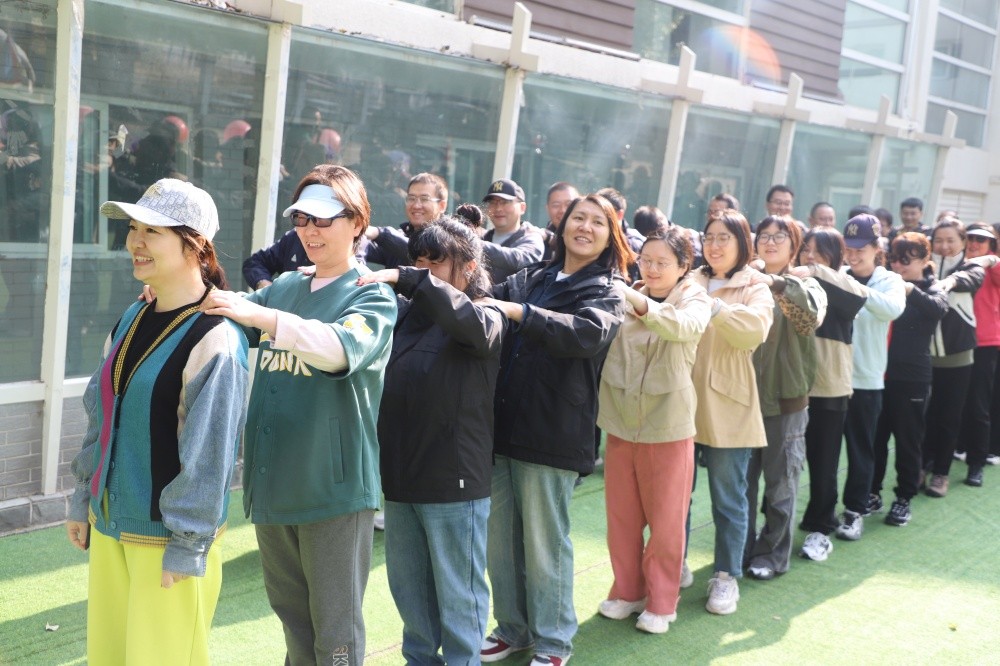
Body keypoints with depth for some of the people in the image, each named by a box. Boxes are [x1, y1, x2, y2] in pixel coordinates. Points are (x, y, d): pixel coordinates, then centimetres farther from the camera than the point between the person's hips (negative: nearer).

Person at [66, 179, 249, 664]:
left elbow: (207, 455, -18)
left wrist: (187, 546, -16)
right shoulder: (131, 320, 7)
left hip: (167, 537, -7)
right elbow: (101, 418, 15)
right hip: (108, 525, 8)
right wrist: (83, 501, 17)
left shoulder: (214, 339, -18)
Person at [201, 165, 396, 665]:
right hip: (272, 482, 6)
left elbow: (343, 348, -27)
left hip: (333, 487, -6)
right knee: (290, 613, 21)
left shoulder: (373, 297, -7)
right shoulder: (284, 288, 12)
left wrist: (258, 314, -38)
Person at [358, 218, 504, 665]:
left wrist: (405, 278, -35)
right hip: (400, 477, 6)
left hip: (454, 481, -6)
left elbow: (469, 321, -31)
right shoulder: (403, 311, 7)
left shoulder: (486, 319, -9)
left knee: (457, 593, 8)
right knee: (407, 586, 20)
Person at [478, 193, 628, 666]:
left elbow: (589, 332, -21)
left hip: (552, 434, -5)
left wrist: (519, 312, -28)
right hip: (501, 426, 5)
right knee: (498, 540, 13)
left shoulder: (607, 291, 0)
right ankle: (511, 628, 30)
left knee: (544, 545, 5)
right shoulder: (530, 279, 14)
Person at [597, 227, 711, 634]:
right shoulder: (627, 298, 6)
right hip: (621, 422, 3)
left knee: (665, 519, 7)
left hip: (668, 426, -3)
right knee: (621, 516, 12)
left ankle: (660, 602, 22)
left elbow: (686, 326, -29)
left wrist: (641, 304, -45)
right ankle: (626, 590, 29)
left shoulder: (695, 299, -5)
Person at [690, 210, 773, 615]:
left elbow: (754, 329, -20)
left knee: (728, 497, 6)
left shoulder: (755, 291, 1)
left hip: (727, 408, -3)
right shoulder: (689, 284, 10)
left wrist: (710, 306, -29)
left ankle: (726, 575, 20)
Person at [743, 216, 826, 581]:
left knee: (780, 484, 8)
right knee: (742, 480, 10)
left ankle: (773, 553, 22)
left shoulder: (804, 285, -2)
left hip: (785, 400, -3)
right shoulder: (746, 282, 7)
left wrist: (775, 284, -35)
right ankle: (742, 549, 25)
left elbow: (810, 313, -24)